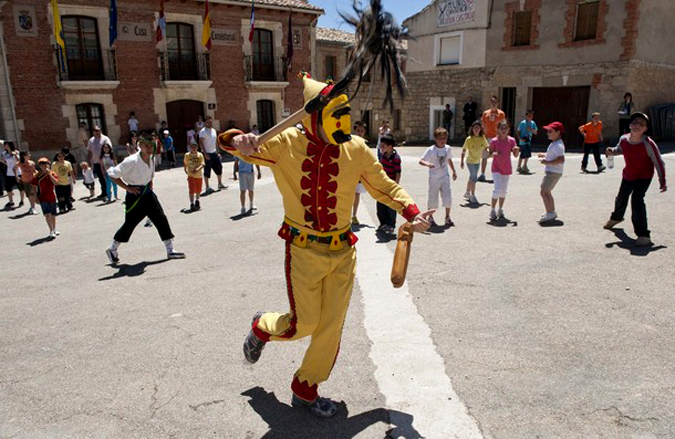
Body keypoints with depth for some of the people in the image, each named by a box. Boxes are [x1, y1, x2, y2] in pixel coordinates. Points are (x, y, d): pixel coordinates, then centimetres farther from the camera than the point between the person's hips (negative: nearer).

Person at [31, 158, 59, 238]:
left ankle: (54, 230, 32)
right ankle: (51, 231, -11)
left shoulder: (52, 173, 0)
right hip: (43, 198, -2)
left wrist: (49, 174, -21)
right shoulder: (37, 176, -2)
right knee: (47, 214, -14)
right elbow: (34, 187, 3)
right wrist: (36, 197, -3)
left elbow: (56, 183, -17)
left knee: (53, 214, 15)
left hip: (52, 197, 2)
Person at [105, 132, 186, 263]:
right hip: (135, 195, -6)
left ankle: (170, 250, 6)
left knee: (161, 219, 1)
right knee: (130, 224, 4)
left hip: (148, 193, 7)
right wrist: (127, 187, -17)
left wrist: (149, 186, 10)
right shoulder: (131, 161, -21)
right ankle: (112, 249, 27)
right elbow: (112, 174, -18)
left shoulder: (151, 160, 2)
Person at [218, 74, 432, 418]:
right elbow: (232, 145, -12)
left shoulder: (356, 150, -2)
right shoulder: (287, 144, -9)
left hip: (342, 251, 3)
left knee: (331, 326, 8)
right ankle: (262, 327, 39)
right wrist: (239, 141, -37)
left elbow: (385, 187, 8)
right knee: (302, 325, 3)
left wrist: (410, 212, -8)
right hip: (303, 251, -3)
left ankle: (306, 390, 31)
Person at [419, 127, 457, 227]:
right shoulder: (431, 150, -14)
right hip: (434, 177, -4)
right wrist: (427, 164, -42)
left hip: (445, 176, 4)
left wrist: (454, 171, 19)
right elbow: (421, 161, -22)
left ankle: (447, 217, 13)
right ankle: (430, 218, 20)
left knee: (447, 197, -2)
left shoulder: (448, 148, 1)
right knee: (432, 198, 4)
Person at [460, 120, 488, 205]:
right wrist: (462, 161, -12)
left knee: (472, 178, 17)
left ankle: (467, 193, 34)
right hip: (470, 161, -5)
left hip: (477, 161, 5)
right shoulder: (469, 139, -16)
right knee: (474, 178, -8)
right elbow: (464, 150, -10)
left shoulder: (483, 138, -6)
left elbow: (485, 148, 7)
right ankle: (473, 196, 4)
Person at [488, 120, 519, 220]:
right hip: (496, 168, -3)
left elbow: (515, 155, -2)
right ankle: (492, 210, -5)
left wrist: (516, 150, -23)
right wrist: (494, 154, -22)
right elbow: (489, 155, -1)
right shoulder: (494, 141, -7)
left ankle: (500, 210, 28)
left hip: (506, 169, 4)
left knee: (504, 190, 12)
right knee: (498, 188, -17)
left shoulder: (511, 140, -2)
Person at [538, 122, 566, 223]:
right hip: (551, 172, 11)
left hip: (553, 172, -11)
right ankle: (552, 212, 28)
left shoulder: (558, 145, -19)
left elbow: (561, 159, -29)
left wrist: (547, 162, -28)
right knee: (547, 192, 19)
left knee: (543, 192, -13)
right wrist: (545, 155, 17)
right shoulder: (554, 143, 14)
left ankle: (550, 213, -10)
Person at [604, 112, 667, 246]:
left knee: (637, 200, -24)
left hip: (644, 177, -6)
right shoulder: (624, 139, -12)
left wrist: (662, 181, -13)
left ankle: (643, 235, -18)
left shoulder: (648, 144, -26)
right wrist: (611, 151, -12)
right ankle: (616, 217, 58)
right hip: (628, 175, 6)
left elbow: (658, 163, -17)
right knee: (621, 198, 24)